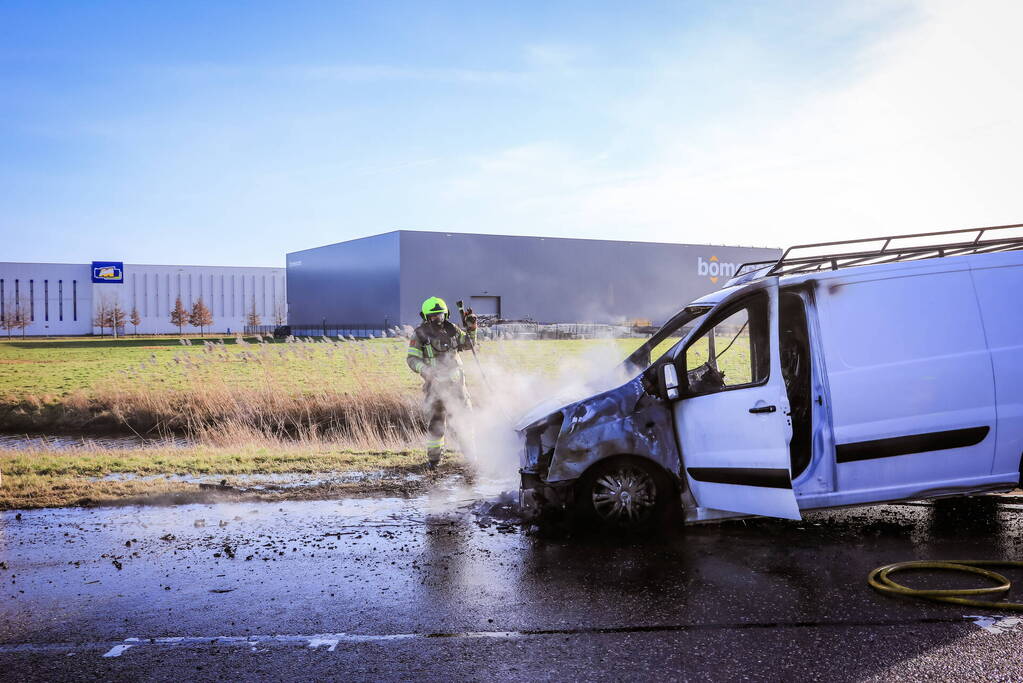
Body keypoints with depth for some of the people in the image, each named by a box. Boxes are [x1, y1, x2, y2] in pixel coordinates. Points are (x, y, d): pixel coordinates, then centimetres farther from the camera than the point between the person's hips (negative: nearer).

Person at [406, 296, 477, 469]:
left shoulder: (452, 329, 7)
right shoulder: (420, 334, -5)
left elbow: (468, 344, 19)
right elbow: (412, 359, -7)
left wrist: (471, 329, 3)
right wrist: (425, 369, -24)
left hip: (456, 381, 4)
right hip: (435, 383, -4)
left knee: (464, 417, 10)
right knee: (436, 422, -1)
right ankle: (433, 458, 12)